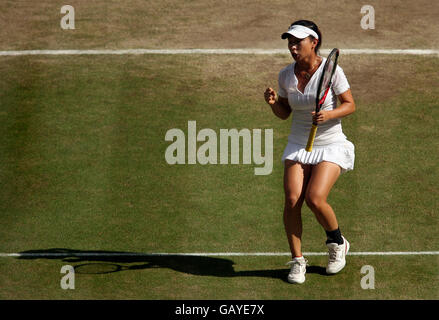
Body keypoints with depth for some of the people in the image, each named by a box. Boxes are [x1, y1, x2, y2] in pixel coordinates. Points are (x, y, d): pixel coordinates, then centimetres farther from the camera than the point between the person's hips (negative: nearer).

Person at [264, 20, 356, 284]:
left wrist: (328, 115, -23)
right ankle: (297, 261, 1)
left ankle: (338, 242, 11)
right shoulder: (286, 74, 0)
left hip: (331, 146, -4)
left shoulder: (332, 71, -13)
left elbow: (350, 105, -5)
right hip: (298, 145, 4)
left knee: (315, 199, -20)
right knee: (292, 200, -14)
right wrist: (273, 102, -11)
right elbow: (284, 114, 10)